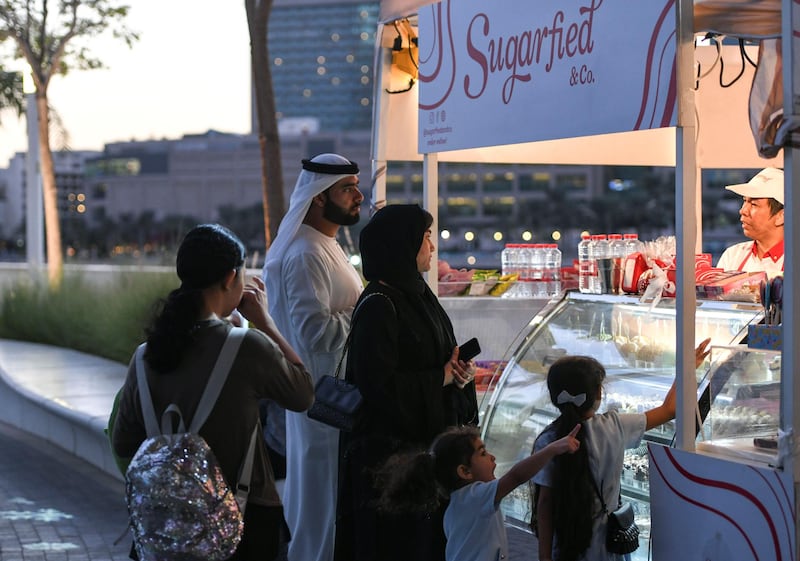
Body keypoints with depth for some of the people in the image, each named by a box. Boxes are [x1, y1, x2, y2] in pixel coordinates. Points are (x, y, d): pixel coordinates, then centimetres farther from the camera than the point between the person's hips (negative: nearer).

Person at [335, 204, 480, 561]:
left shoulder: (417, 293, 10)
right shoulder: (378, 305, -17)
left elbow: (438, 358, 21)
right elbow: (379, 383, -23)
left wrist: (459, 368, -2)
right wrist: (442, 376, -13)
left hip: (429, 441, 9)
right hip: (389, 448, -8)